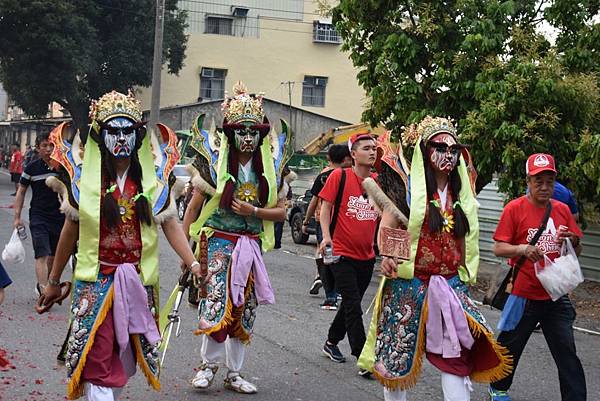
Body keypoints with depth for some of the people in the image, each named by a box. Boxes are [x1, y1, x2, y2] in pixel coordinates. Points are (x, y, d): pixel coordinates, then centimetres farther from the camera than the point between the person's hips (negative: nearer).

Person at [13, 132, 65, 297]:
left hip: (60, 217, 3)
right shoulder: (32, 168, -3)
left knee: (54, 256, 14)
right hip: (38, 217, -3)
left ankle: (41, 285, 34)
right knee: (42, 255, -13)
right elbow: (21, 191, 6)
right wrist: (17, 217, 2)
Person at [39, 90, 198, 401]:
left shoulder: (153, 176, 0)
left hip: (138, 280, 2)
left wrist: (193, 264, -14)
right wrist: (54, 281, 10)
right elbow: (71, 230, 5)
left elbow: (170, 225, 0)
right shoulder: (83, 175, -3)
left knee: (125, 355, 13)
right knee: (97, 358, -8)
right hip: (95, 280, -2)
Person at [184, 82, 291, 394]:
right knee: (216, 304, -13)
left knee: (244, 310, 9)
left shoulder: (270, 165, 4)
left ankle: (233, 373, 22)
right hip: (217, 242, -4)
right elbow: (194, 207, -2)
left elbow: (280, 212, 6)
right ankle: (209, 363, 12)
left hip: (251, 246, 4)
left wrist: (253, 211, -12)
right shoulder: (215, 161, -5)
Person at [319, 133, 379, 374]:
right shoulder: (339, 176, -8)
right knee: (353, 307, -8)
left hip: (367, 256, 5)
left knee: (351, 304, 17)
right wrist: (326, 236, -17)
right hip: (342, 254, -5)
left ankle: (332, 343, 37)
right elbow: (325, 207, -6)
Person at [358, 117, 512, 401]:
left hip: (451, 285, 4)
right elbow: (386, 228, -10)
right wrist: (386, 257, -28)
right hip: (409, 284, -3)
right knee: (399, 354, 7)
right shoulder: (407, 187, -3)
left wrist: (465, 278, 12)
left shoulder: (461, 195, 11)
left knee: (456, 354, -3)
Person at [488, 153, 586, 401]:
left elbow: (576, 251, 14)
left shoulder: (562, 210, 7)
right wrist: (523, 249, -26)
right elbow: (498, 248, -8)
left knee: (566, 351, 0)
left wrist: (573, 241, -9)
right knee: (510, 346, 13)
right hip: (524, 294, -3)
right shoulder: (514, 208, -6)